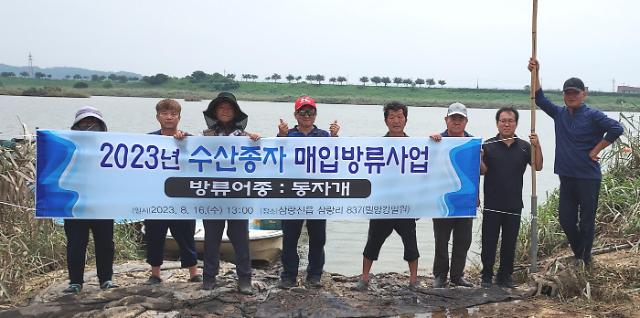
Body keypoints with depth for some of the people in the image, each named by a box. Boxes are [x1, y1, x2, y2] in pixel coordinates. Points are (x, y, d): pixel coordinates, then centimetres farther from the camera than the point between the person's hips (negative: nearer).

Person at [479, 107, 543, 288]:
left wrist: (537, 146, -17)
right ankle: (487, 276, 13)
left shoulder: (524, 147, 5)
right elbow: (482, 171, -9)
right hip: (492, 204, -2)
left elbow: (538, 167, -4)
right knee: (489, 242, 3)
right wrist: (478, 156, -28)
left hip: (514, 205, 2)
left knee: (510, 243, 10)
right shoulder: (489, 145, -2)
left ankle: (505, 275, 22)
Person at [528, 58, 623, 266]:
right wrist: (535, 73, -5)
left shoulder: (592, 115, -9)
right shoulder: (559, 114, 8)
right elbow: (539, 98, 5)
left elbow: (616, 128, -20)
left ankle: (584, 259, 14)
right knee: (565, 218, 10)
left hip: (588, 177, -5)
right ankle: (578, 254, 29)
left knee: (586, 220, 3)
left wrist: (596, 150, -15)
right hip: (566, 176, 6)